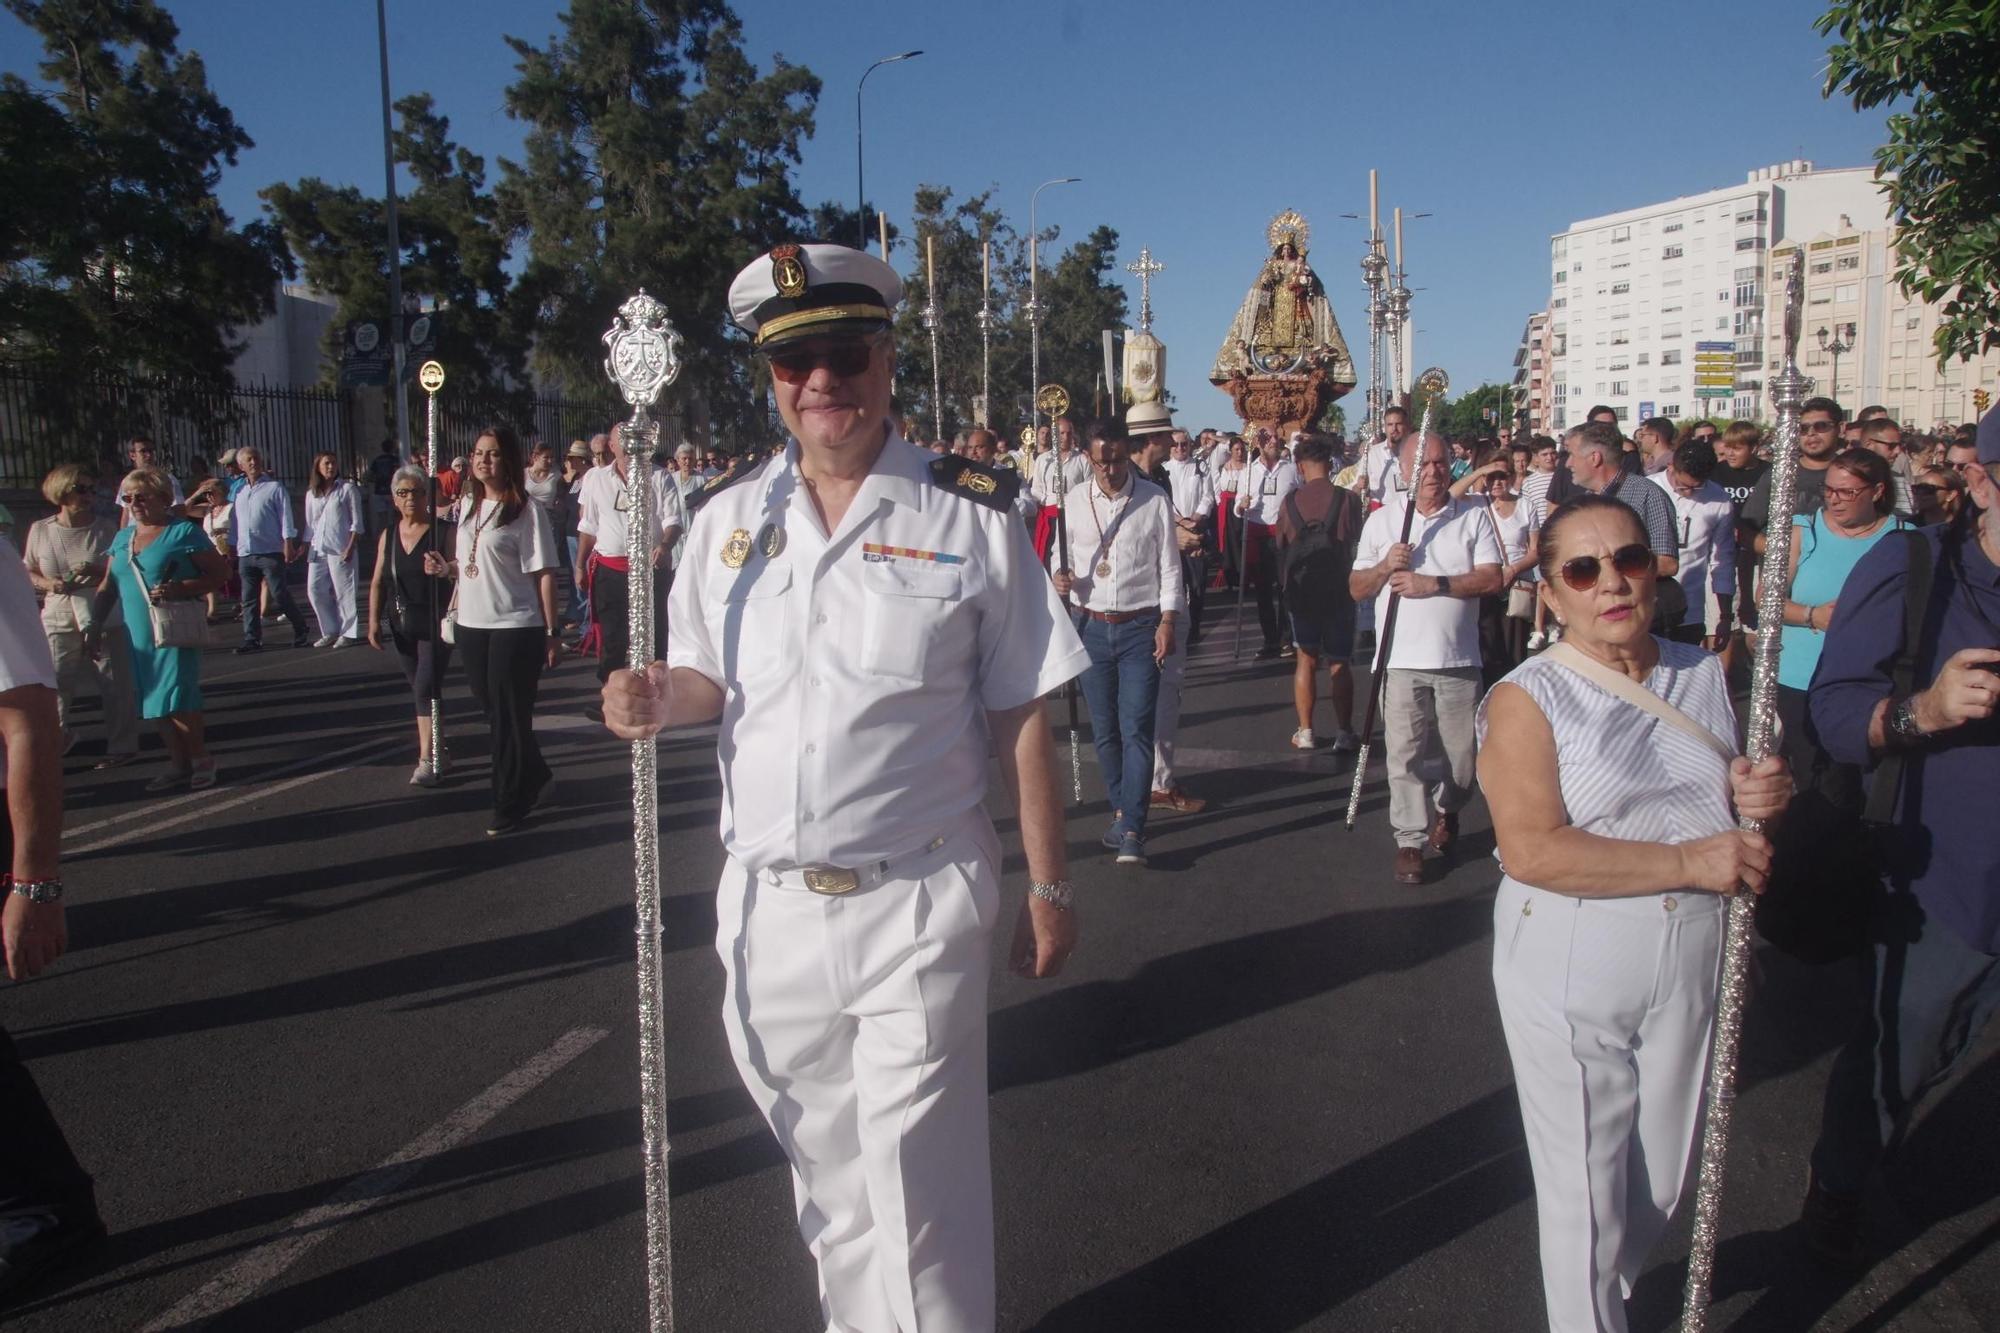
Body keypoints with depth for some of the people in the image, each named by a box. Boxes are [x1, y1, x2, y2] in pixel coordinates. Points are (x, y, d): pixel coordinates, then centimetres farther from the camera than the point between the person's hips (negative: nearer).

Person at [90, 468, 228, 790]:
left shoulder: (184, 532, -4)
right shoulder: (122, 538, 14)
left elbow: (221, 572, -8)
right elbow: (108, 587, 16)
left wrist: (181, 589, -20)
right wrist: (95, 626, 8)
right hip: (138, 634, 6)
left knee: (176, 700, -11)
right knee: (156, 703, 8)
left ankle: (201, 759, 2)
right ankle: (179, 763, 15)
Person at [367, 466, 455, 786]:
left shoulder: (445, 532, -6)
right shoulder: (388, 535, 9)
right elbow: (378, 582, 11)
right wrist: (374, 620, 5)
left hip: (436, 625, -6)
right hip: (403, 626, 6)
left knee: (427, 688, -12)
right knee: (420, 689, 13)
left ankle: (427, 761, -9)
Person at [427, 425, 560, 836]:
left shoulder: (526, 510, -10)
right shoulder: (466, 505, 11)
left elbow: (544, 574, -11)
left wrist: (551, 633, -13)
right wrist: (445, 567, -1)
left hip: (515, 628, -7)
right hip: (471, 624, 7)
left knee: (509, 716, 1)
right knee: (490, 709, 15)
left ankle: (510, 804, 13)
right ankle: (534, 775, 34)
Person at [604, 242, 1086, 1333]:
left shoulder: (970, 522, -6)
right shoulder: (727, 521, 5)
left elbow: (1021, 720, -3)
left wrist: (1047, 889, -2)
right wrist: (657, 698, -9)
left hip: (917, 905, -4)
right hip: (767, 905, 4)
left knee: (915, 1185, 1)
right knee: (824, 1168, 19)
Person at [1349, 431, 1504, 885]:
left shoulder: (1473, 516, 4)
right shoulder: (1382, 520, 6)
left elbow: (1491, 578, -5)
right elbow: (1357, 589, 7)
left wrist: (1433, 584, -15)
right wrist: (1386, 566, -13)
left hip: (1458, 658, 0)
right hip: (1402, 658, 0)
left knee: (1463, 754, 9)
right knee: (1404, 754, -1)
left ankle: (1446, 810, 37)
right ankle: (1410, 840, 9)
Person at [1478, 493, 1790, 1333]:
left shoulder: (1704, 677, 5)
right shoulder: (1528, 698, -12)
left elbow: (1730, 811, 19)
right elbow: (1531, 850, -22)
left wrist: (1761, 799, -5)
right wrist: (1688, 862, -22)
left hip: (1693, 962, 6)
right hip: (1570, 972, -5)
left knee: (1662, 1177, 20)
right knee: (1584, 1185, 7)